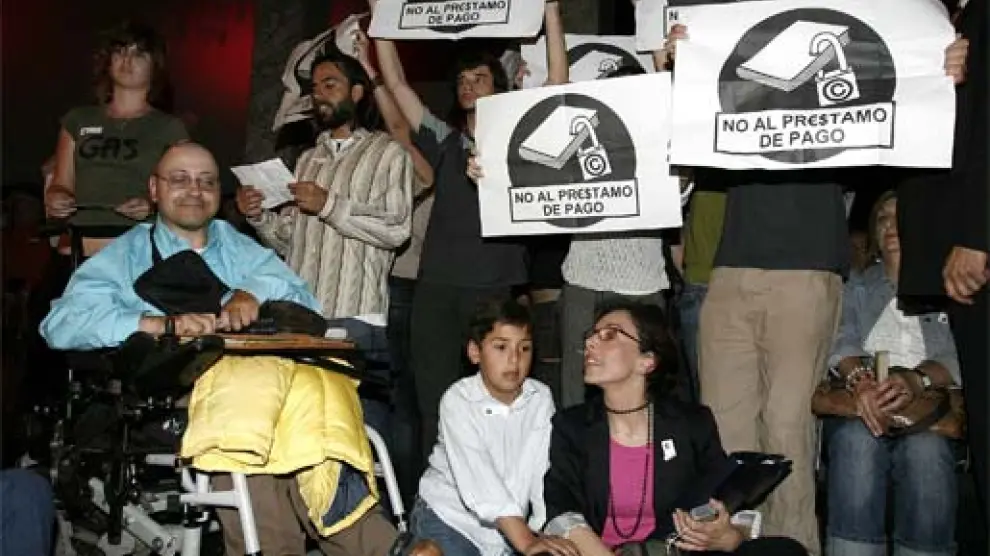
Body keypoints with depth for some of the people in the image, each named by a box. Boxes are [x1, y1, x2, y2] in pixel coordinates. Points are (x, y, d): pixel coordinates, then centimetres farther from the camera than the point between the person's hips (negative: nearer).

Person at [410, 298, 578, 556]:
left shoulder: (541, 398, -4)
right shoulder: (458, 401, -16)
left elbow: (545, 470, -13)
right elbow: (478, 478, -26)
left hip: (508, 526, 4)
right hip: (448, 516, -4)